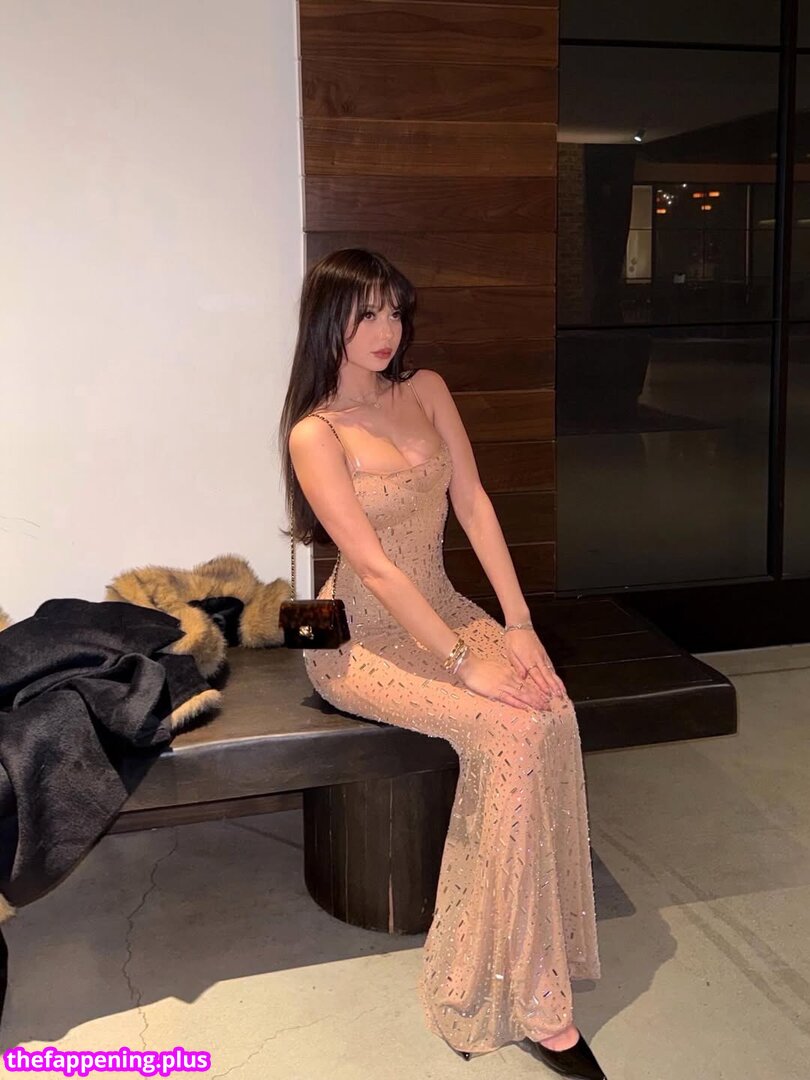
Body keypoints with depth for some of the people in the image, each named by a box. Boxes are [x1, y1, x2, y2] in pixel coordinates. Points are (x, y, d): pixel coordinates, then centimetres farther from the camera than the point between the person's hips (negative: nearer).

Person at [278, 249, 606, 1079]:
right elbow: (374, 567, -20)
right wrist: (467, 662, -23)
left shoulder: (426, 390, 5)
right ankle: (534, 1005, -15)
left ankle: (521, 972, -11)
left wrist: (518, 626, -10)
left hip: (443, 610, 6)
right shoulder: (316, 433, -13)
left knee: (553, 715, -23)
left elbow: (473, 504, 0)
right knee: (511, 730, -27)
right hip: (361, 638, -5)